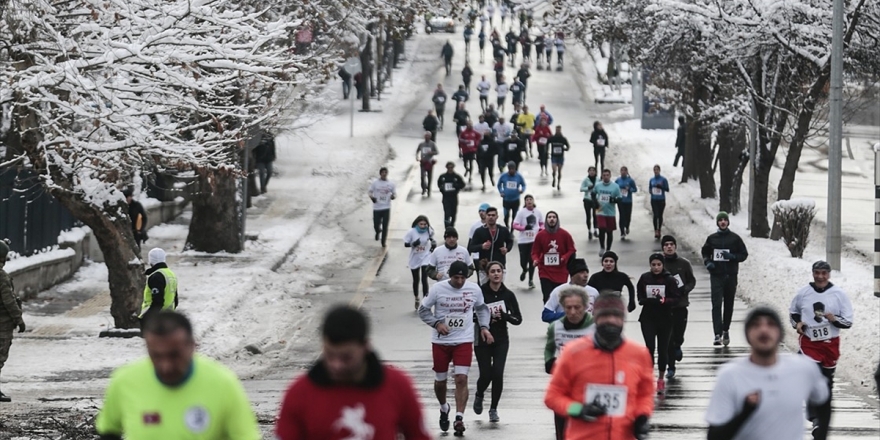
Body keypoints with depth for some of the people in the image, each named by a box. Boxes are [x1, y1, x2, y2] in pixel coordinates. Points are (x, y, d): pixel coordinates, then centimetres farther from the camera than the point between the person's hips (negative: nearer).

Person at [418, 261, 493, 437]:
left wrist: (484, 327, 1)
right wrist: (437, 323, -16)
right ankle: (444, 408, 39)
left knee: (461, 379, -13)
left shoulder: (474, 289, -4)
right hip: (440, 341, 0)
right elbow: (423, 310, -1)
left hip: (464, 341, 0)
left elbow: (481, 308, 14)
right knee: (440, 380, 11)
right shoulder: (437, 289, -10)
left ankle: (459, 418, -11)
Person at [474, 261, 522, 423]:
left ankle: (494, 409, 6)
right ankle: (479, 396, 31)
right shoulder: (480, 292, -6)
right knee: (486, 375, -4)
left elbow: (518, 319, 1)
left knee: (498, 374, -10)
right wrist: (485, 319, -16)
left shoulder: (508, 295, -1)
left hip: (501, 340, 1)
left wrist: (504, 315, -17)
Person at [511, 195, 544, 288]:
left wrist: (541, 230, -5)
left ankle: (531, 280, 16)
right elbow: (515, 225, -7)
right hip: (523, 241, -1)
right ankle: (525, 270, 35)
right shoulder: (521, 212, -6)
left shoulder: (538, 212, 3)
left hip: (534, 240, 1)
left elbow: (542, 224, 17)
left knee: (532, 261, 2)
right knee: (523, 262, -1)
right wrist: (524, 227, -23)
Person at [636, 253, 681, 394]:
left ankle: (661, 379, 24)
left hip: (665, 319, 0)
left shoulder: (669, 280, -6)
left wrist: (664, 301, -24)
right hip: (648, 318, 0)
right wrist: (644, 300, -11)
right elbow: (640, 295, 11)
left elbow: (676, 298, -7)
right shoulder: (644, 278, -1)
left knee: (663, 349, 9)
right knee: (649, 347, -12)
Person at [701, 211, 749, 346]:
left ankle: (725, 330, 26)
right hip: (716, 275, 0)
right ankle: (718, 334, -16)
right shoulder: (712, 238, 6)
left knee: (729, 305, 10)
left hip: (731, 275, 0)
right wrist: (707, 262, -2)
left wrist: (732, 256, -13)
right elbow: (704, 252, 18)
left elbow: (744, 254, 5)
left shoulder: (735, 238, 3)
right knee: (716, 304, -11)